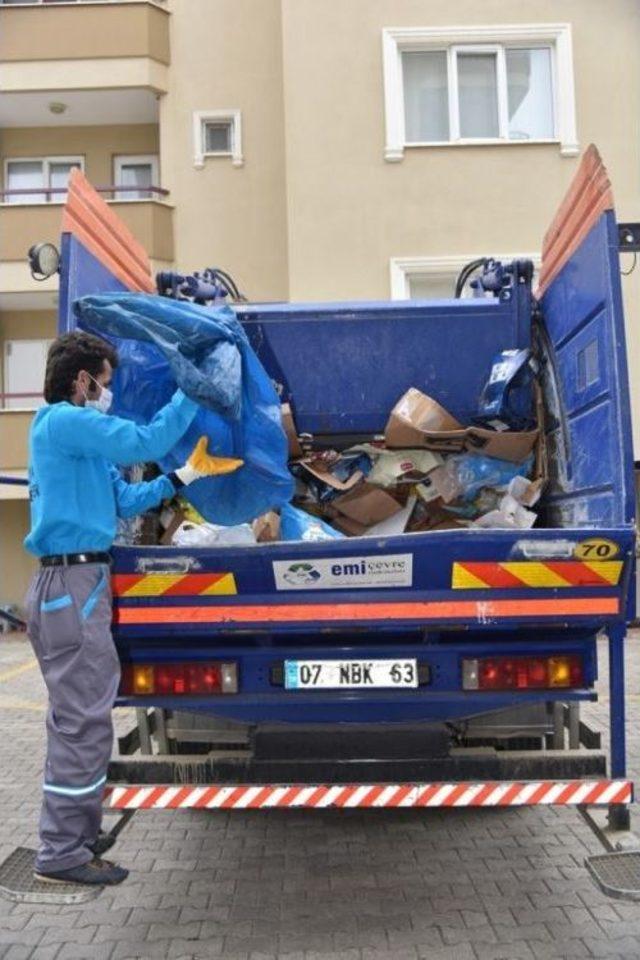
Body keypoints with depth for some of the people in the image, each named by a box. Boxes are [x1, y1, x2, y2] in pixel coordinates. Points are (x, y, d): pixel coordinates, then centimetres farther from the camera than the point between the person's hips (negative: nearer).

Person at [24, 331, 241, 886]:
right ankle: (62, 854, 5)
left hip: (78, 583, 11)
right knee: (83, 722, -5)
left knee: (79, 717, 17)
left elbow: (126, 501, 20)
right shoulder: (63, 421, -10)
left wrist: (190, 473, 16)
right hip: (72, 585, -11)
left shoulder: (77, 435, 21)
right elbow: (146, 442, -18)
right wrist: (193, 392, -8)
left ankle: (78, 833, 29)